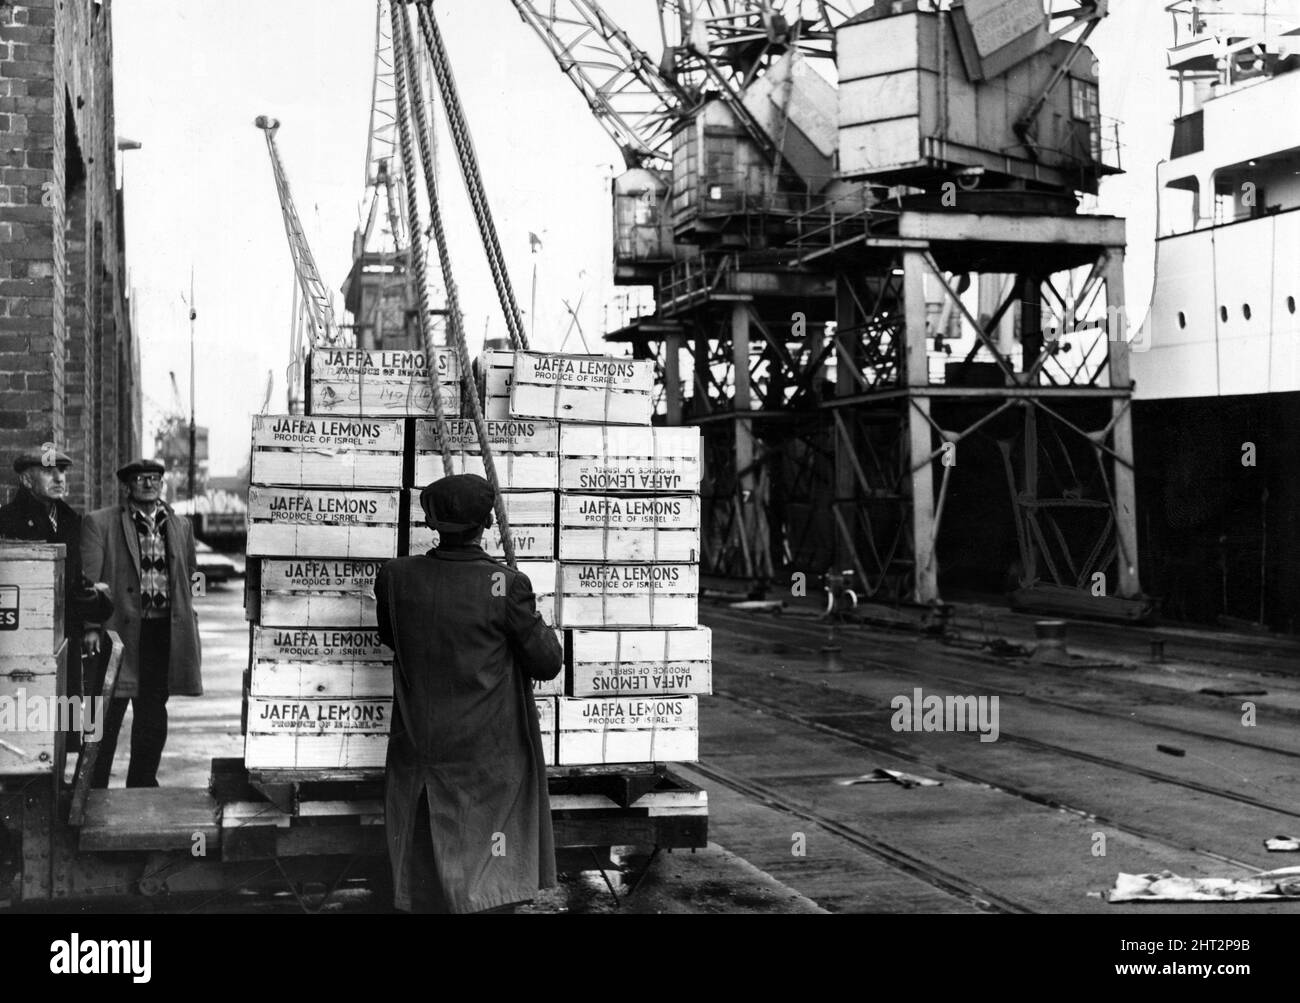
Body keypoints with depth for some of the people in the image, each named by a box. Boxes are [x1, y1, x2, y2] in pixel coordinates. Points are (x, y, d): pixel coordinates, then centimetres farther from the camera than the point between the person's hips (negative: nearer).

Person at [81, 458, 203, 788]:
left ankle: (143, 783, 24)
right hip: (118, 631, -4)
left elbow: (189, 575, 26)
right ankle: (94, 791, 10)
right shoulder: (99, 523, -1)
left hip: (165, 633, 4)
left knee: (153, 716, 12)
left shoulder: (181, 526, 14)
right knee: (107, 716, 0)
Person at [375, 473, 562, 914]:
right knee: (490, 888, 6)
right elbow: (548, 663, -7)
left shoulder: (395, 577, -5)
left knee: (424, 882, 15)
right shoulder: (507, 585, -16)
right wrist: (537, 623, 10)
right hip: (489, 758, -3)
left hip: (418, 753, 3)